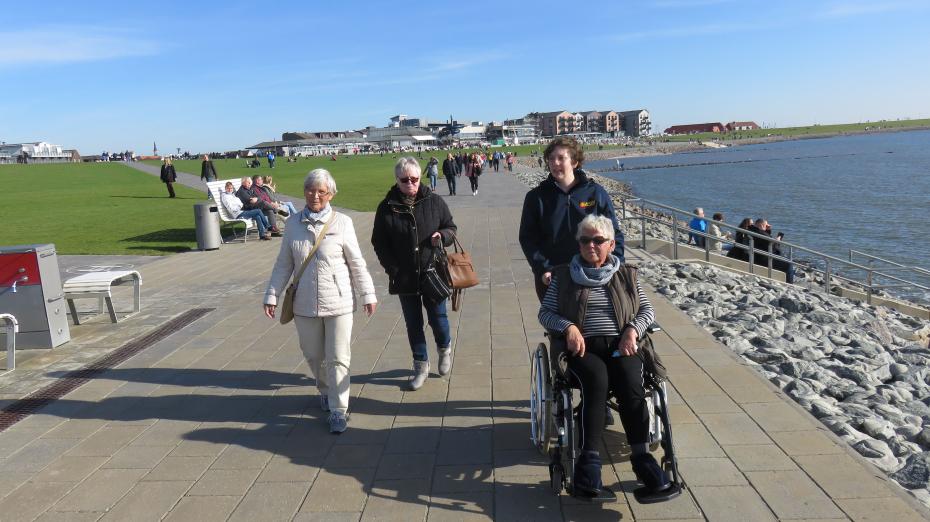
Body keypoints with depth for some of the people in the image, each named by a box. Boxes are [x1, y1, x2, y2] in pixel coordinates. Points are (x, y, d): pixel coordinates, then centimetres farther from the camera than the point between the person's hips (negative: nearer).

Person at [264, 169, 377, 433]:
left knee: (337, 358, 1)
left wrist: (368, 295, 0)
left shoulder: (342, 222, -6)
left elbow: (357, 263, -1)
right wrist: (272, 295, 4)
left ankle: (338, 410, 12)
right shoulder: (293, 223, 2)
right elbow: (283, 264, 8)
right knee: (313, 355, 16)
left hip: (339, 303, -3)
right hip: (305, 304, 3)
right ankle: (326, 391, 42)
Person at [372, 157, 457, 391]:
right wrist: (393, 270, -10)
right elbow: (379, 243, 1)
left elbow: (451, 227, 7)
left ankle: (445, 348, 41)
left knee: (437, 317, 9)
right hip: (404, 279, 1)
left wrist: (442, 236, -17)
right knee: (413, 323, 11)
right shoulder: (387, 207, -3)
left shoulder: (434, 202, -3)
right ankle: (421, 366, 27)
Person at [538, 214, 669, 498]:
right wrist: (568, 327, -10)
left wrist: (633, 330, -6)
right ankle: (589, 459, -35)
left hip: (621, 345, 2)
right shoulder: (564, 276, 14)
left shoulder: (626, 275, 19)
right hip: (583, 347, -2)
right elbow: (545, 312, 10)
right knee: (597, 381, -34)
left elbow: (648, 310, 16)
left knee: (631, 384, -31)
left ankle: (641, 456, -26)